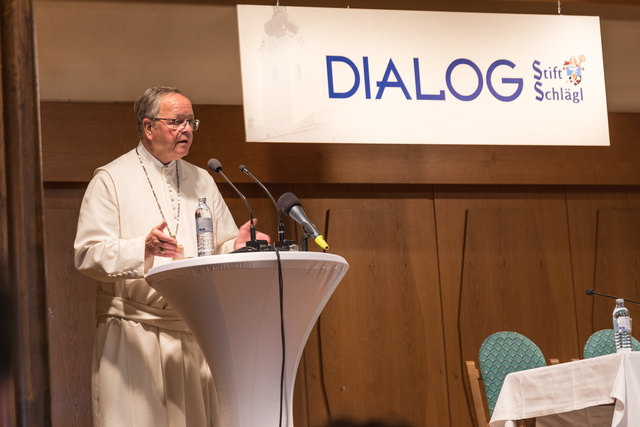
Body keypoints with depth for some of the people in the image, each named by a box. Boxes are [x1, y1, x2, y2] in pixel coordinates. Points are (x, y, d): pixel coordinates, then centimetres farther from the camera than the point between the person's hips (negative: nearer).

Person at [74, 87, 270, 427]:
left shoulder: (201, 181, 20)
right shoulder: (112, 179, 3)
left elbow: (220, 250, 21)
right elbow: (88, 254, -7)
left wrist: (238, 245, -3)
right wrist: (142, 249, -23)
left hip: (195, 335, 5)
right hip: (134, 336, -4)